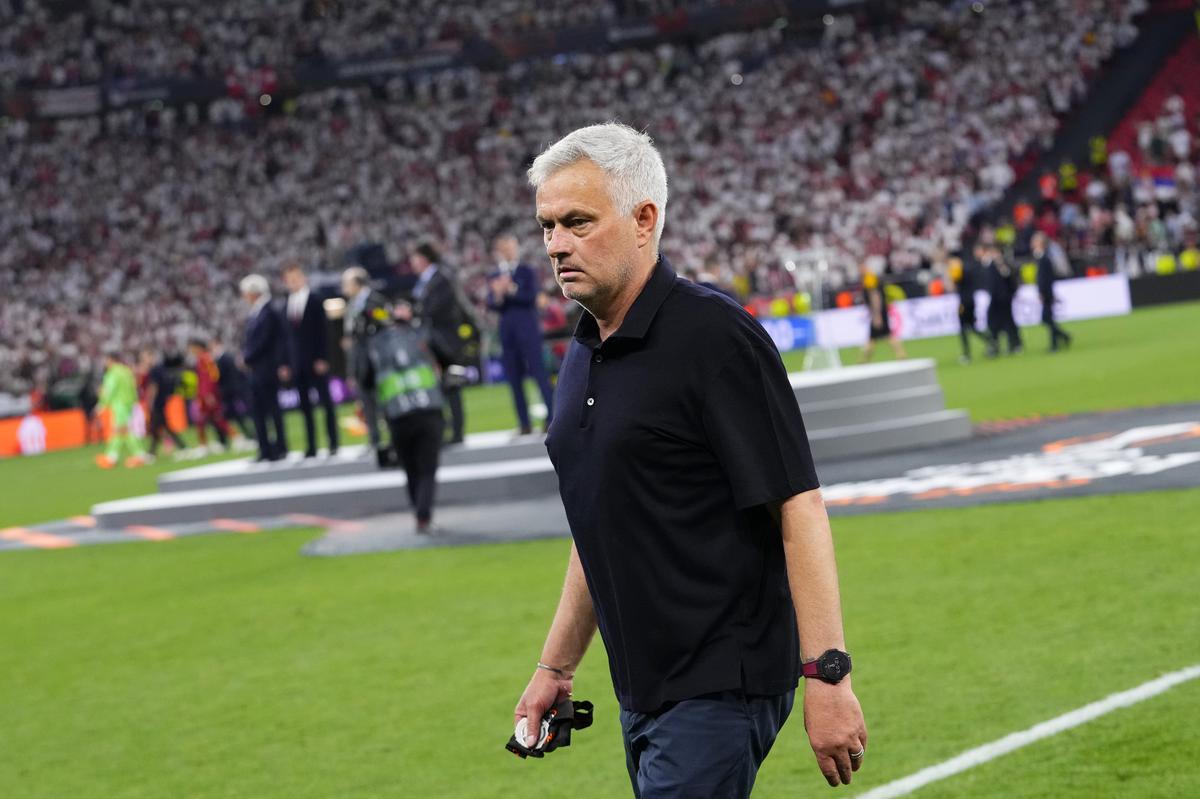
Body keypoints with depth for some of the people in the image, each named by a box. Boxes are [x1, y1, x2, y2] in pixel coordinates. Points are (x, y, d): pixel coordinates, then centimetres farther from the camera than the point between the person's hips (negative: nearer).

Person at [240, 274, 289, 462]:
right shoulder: (255, 315, 12)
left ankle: (280, 448, 4)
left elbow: (262, 342, -19)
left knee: (272, 409, -2)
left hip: (266, 370, -9)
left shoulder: (268, 314, -15)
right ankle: (266, 449, 13)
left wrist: (247, 357, -9)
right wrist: (246, 356, 0)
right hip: (256, 371, 9)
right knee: (257, 411, 9)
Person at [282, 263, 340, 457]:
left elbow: (323, 330, -5)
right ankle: (311, 447, 5)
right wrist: (285, 363, 4)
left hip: (316, 361, -4)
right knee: (305, 405, 3)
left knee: (326, 401, 1)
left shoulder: (315, 301, -3)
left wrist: (322, 358, -11)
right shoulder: (286, 304, 7)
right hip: (297, 364, 4)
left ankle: (333, 443, 6)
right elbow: (286, 334, 8)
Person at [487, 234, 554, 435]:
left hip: (528, 330, -4)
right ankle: (525, 424, 6)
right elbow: (491, 305, 0)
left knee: (539, 373, -8)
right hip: (507, 333, 4)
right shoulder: (494, 278, 12)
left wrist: (511, 290, -20)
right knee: (514, 379, 3)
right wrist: (498, 295, -20)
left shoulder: (527, 272, 3)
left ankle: (552, 417, -7)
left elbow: (531, 296, -11)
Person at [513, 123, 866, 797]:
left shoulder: (715, 336, -13)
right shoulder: (584, 356, 14)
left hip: (720, 686, -9)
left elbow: (799, 507, -17)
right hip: (643, 692, 9)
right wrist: (556, 667, 23)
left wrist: (828, 673, -22)